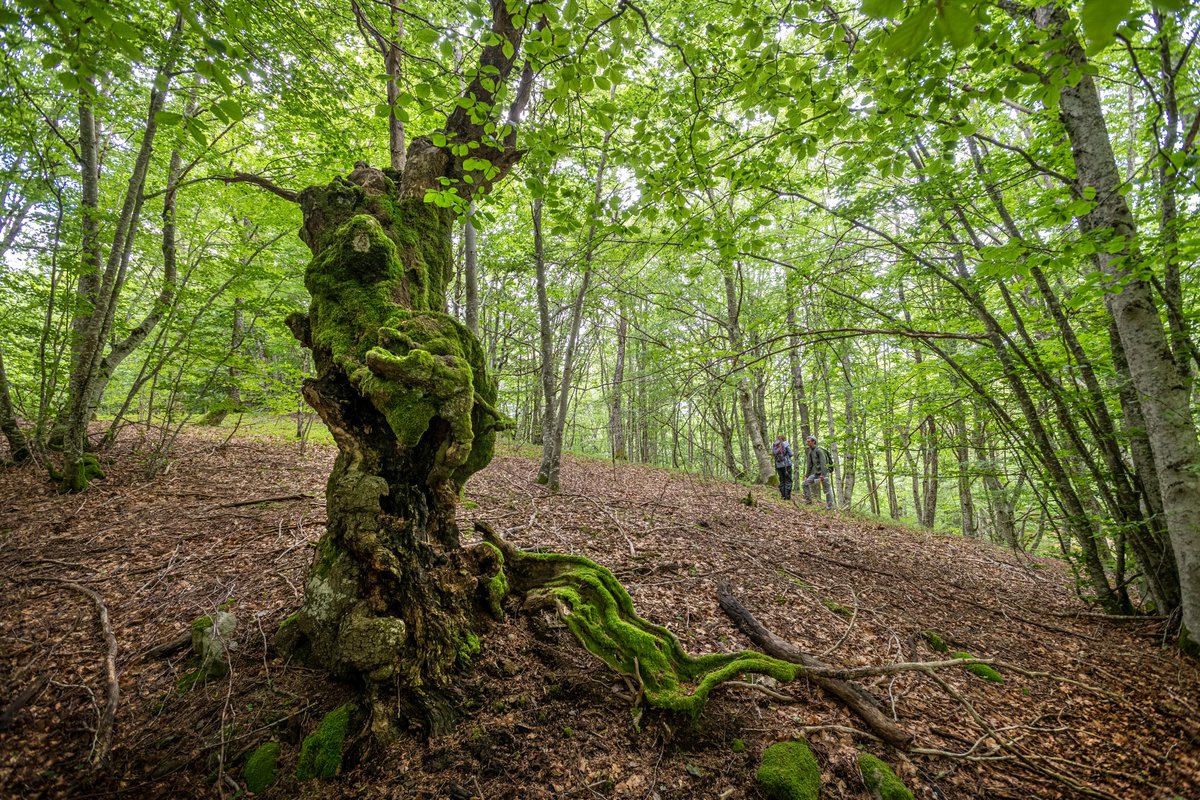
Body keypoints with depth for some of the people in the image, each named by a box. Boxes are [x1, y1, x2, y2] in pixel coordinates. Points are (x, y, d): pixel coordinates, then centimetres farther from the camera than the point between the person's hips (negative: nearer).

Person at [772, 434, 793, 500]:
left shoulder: (774, 446, 7)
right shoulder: (786, 444, -4)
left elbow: (774, 456, 7)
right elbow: (791, 454, -3)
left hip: (779, 465, 4)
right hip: (787, 464, -4)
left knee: (782, 481, 12)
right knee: (788, 480, 1)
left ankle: (783, 496, 10)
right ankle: (787, 496, -4)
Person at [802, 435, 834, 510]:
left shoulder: (819, 450, -15)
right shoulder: (810, 452, 9)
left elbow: (823, 463, -21)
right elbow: (809, 465, 15)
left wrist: (822, 475, -27)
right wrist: (806, 475, 14)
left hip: (824, 473, -8)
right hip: (815, 473, 8)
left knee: (827, 490, -2)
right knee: (805, 483, 2)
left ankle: (830, 507, 7)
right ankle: (808, 500, 7)